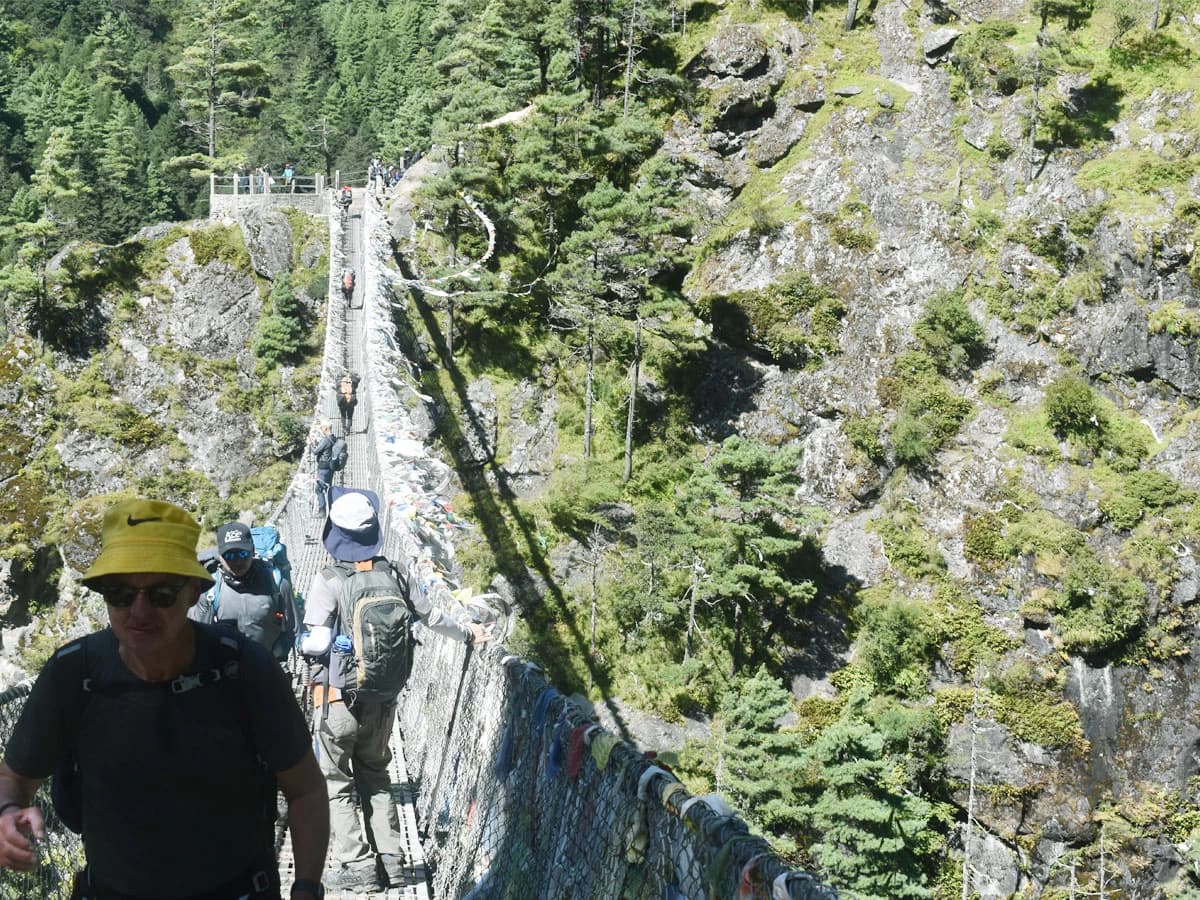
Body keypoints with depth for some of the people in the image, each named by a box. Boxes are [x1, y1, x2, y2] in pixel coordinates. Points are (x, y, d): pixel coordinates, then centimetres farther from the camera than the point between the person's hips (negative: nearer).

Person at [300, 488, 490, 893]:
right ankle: (390, 858, 17)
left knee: (335, 782, 6)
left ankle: (355, 864, 3)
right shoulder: (392, 574, -1)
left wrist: (300, 645, 4)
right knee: (375, 775, 19)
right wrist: (466, 631, 29)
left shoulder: (328, 581, -16)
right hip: (383, 696, 5)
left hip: (338, 694, -5)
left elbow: (316, 645, -19)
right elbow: (430, 615, 12)